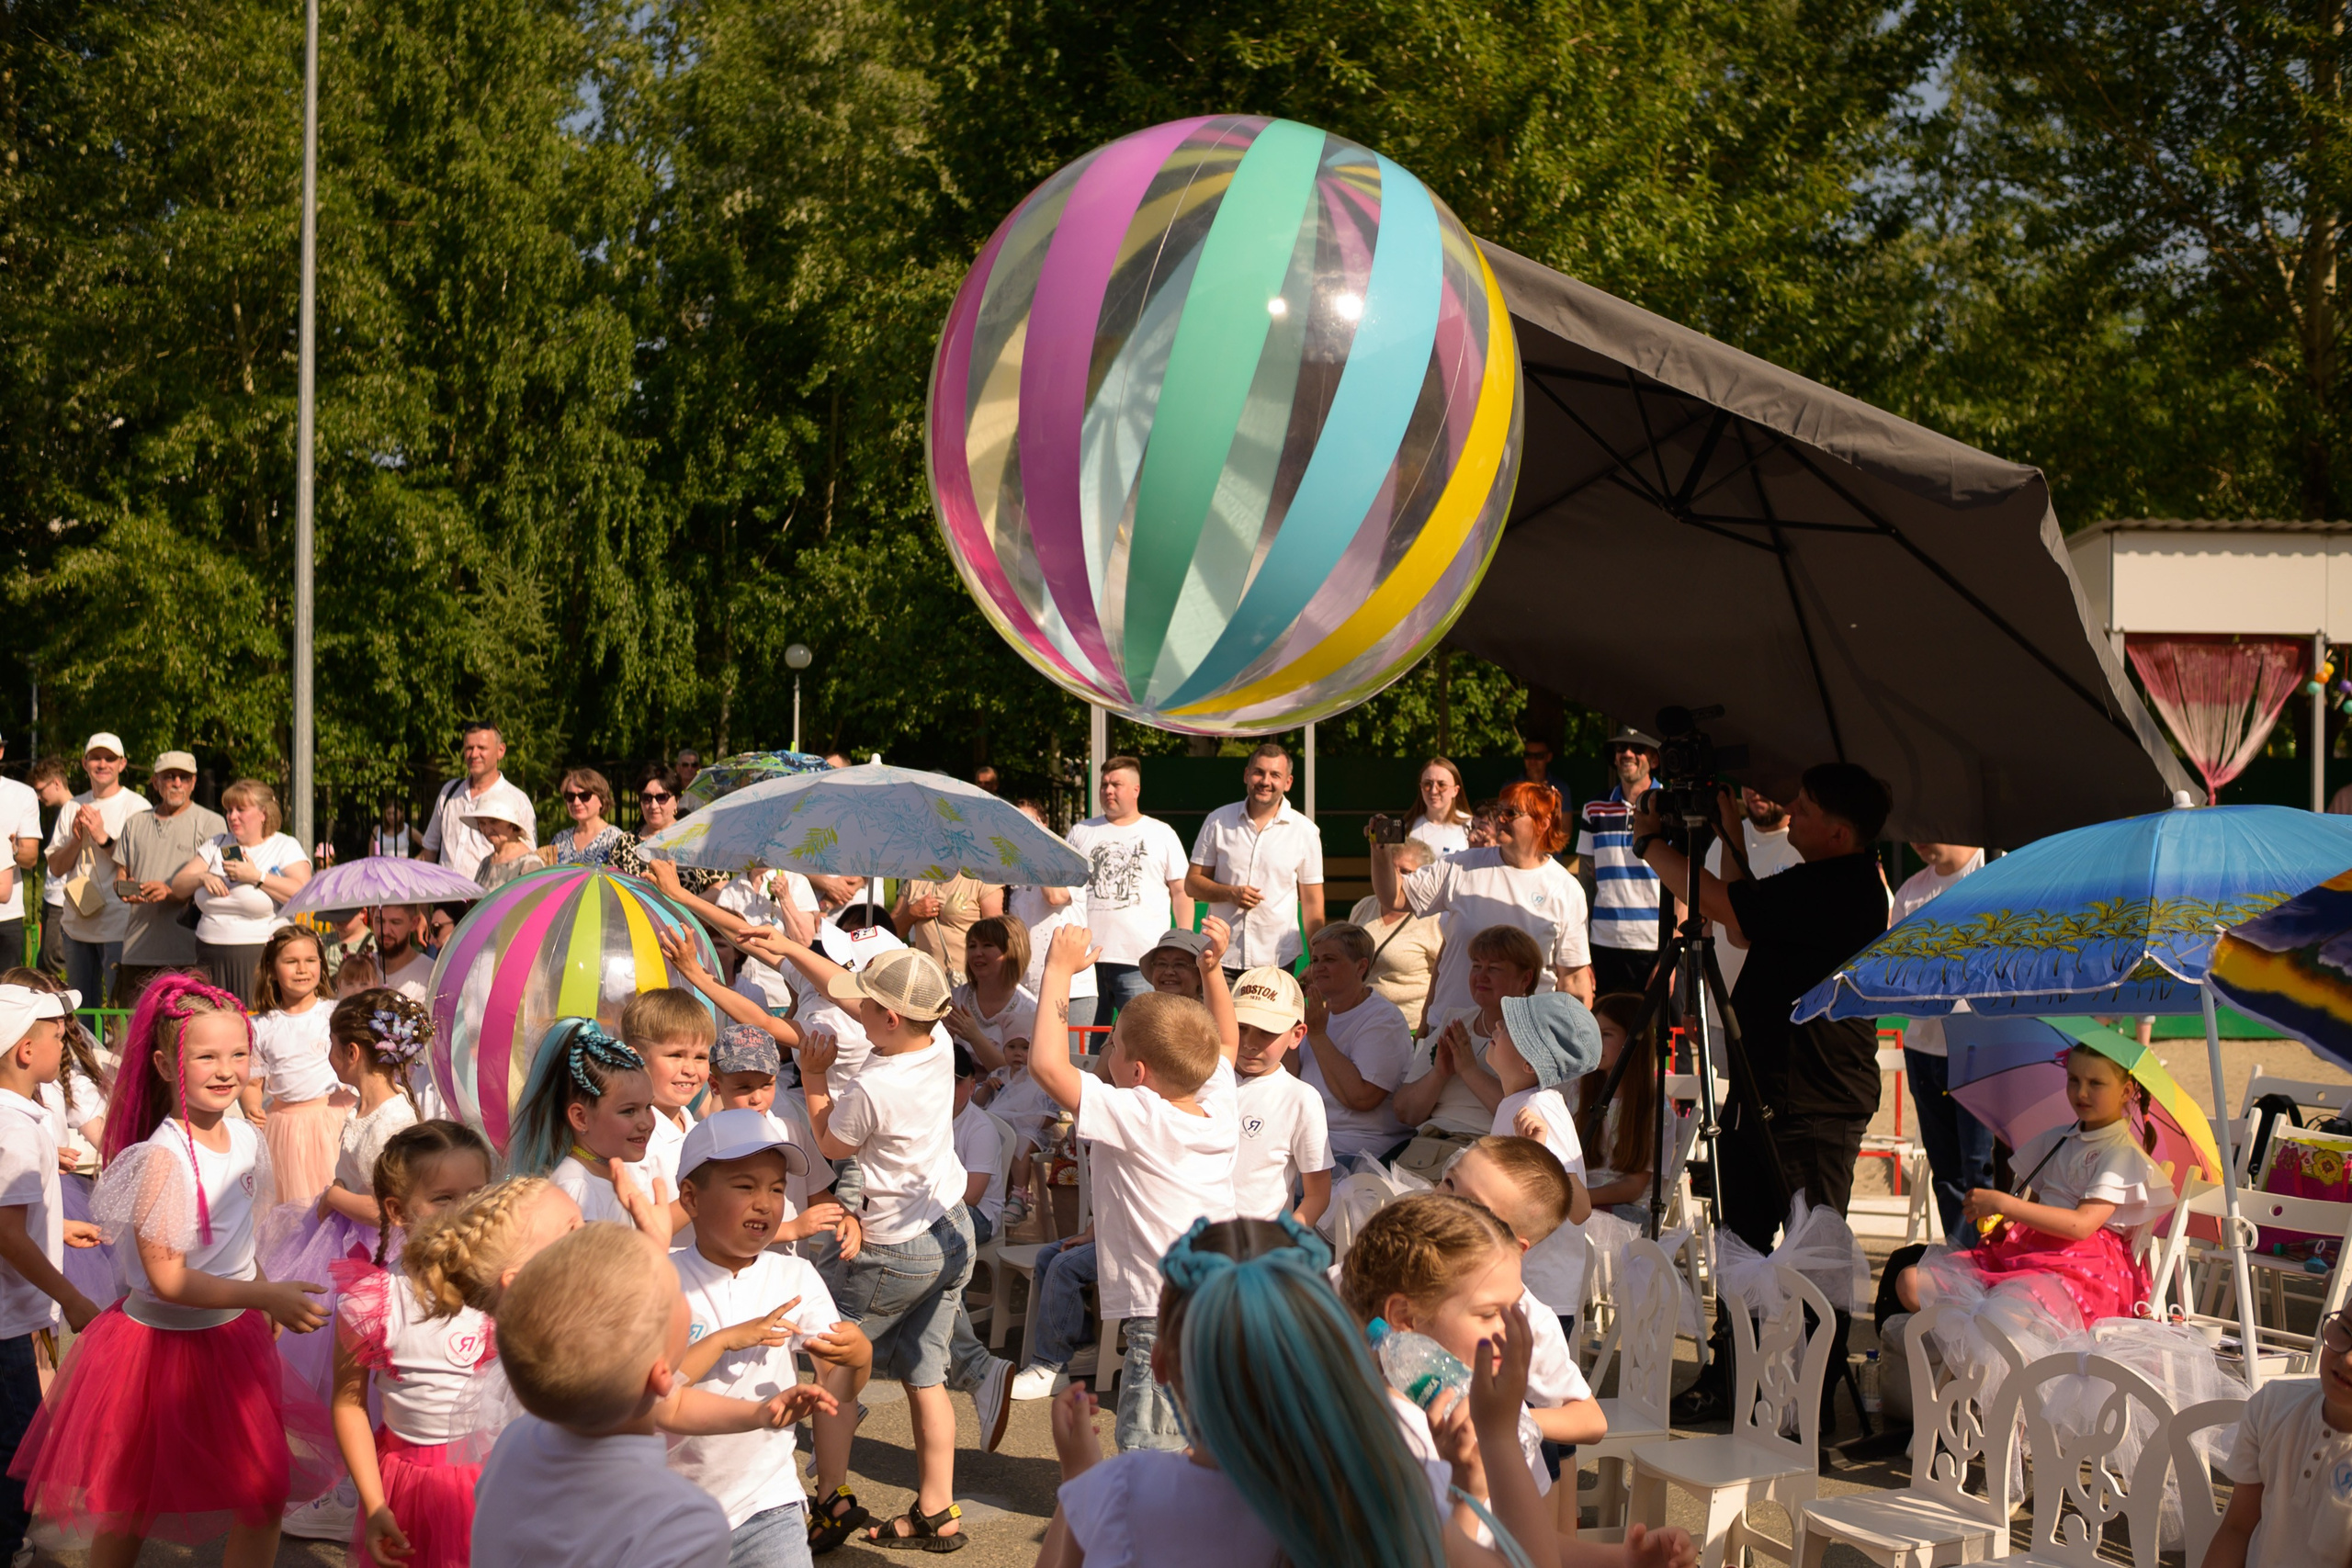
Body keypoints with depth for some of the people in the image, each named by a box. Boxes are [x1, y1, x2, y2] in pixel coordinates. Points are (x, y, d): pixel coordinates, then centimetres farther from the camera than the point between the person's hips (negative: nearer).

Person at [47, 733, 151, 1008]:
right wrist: (77, 838, -8)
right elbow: (56, 868, 9)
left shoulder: (136, 807, -4)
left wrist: (103, 837, -17)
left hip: (119, 925, -5)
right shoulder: (74, 808, 12)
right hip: (77, 924, 5)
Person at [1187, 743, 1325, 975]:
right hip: (1220, 957, 1)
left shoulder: (1306, 832, 3)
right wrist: (1229, 893, -11)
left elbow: (1312, 904, 5)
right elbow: (1192, 882, 8)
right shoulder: (1218, 821, 6)